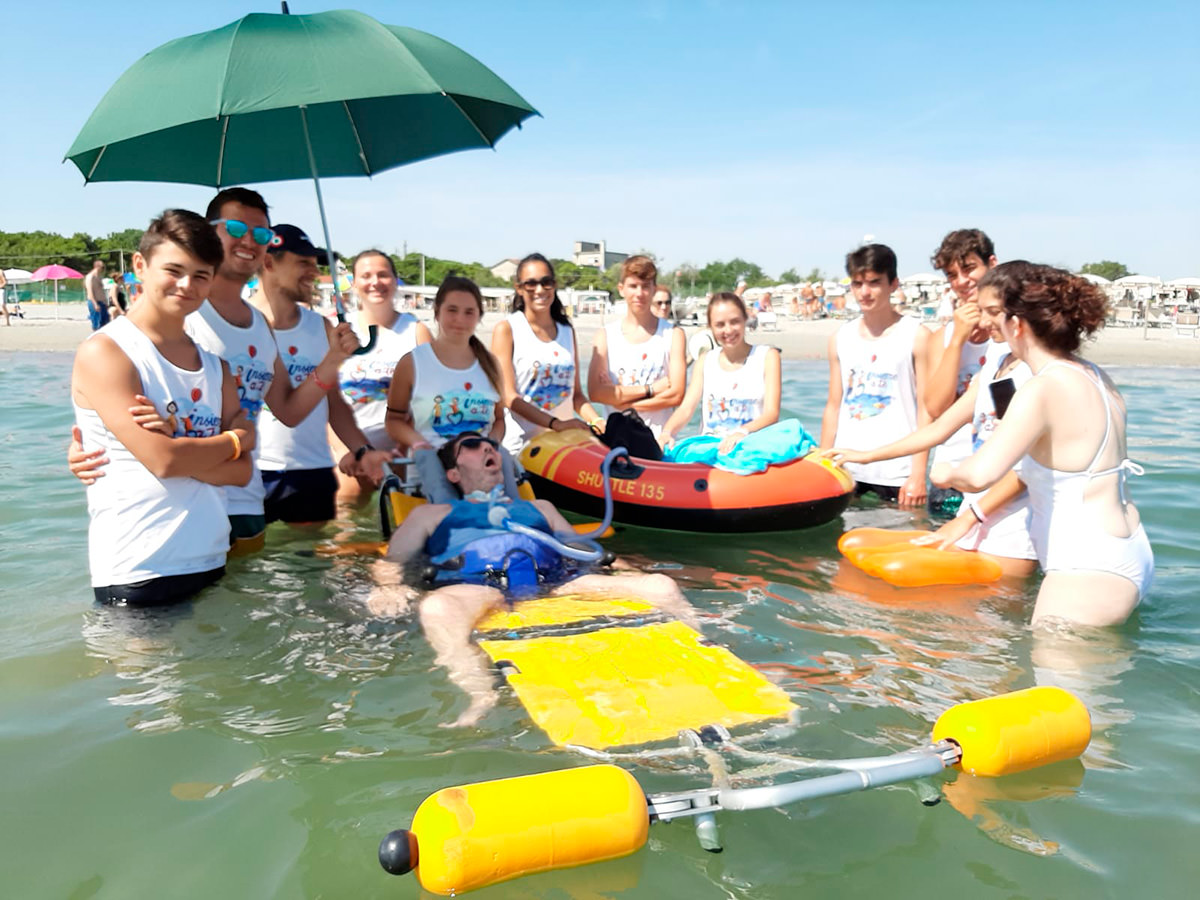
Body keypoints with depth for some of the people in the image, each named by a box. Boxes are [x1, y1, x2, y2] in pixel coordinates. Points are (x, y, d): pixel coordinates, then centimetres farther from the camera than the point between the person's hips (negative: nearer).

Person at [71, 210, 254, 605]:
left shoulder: (213, 364, 11)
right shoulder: (104, 352, -8)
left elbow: (241, 470, 2)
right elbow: (163, 460, -18)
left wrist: (180, 450, -15)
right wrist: (237, 439, -2)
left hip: (212, 563, 6)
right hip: (138, 574, -6)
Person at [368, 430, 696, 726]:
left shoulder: (539, 508, 39)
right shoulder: (432, 514, 32)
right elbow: (390, 563, 24)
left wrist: (623, 571, 15)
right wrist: (389, 589, -1)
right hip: (479, 587, -2)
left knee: (661, 587, -20)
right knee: (435, 607, -43)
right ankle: (482, 700, -52)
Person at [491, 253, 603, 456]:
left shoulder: (567, 332, 14)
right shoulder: (506, 330, -1)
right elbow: (508, 396, -11)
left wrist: (597, 422, -4)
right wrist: (555, 423, -22)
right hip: (521, 444, -4)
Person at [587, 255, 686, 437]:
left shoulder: (673, 334, 5)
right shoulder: (605, 335, 7)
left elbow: (675, 395, -4)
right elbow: (595, 392, -5)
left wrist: (625, 402, -5)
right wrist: (650, 389, -6)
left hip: (658, 437, 0)